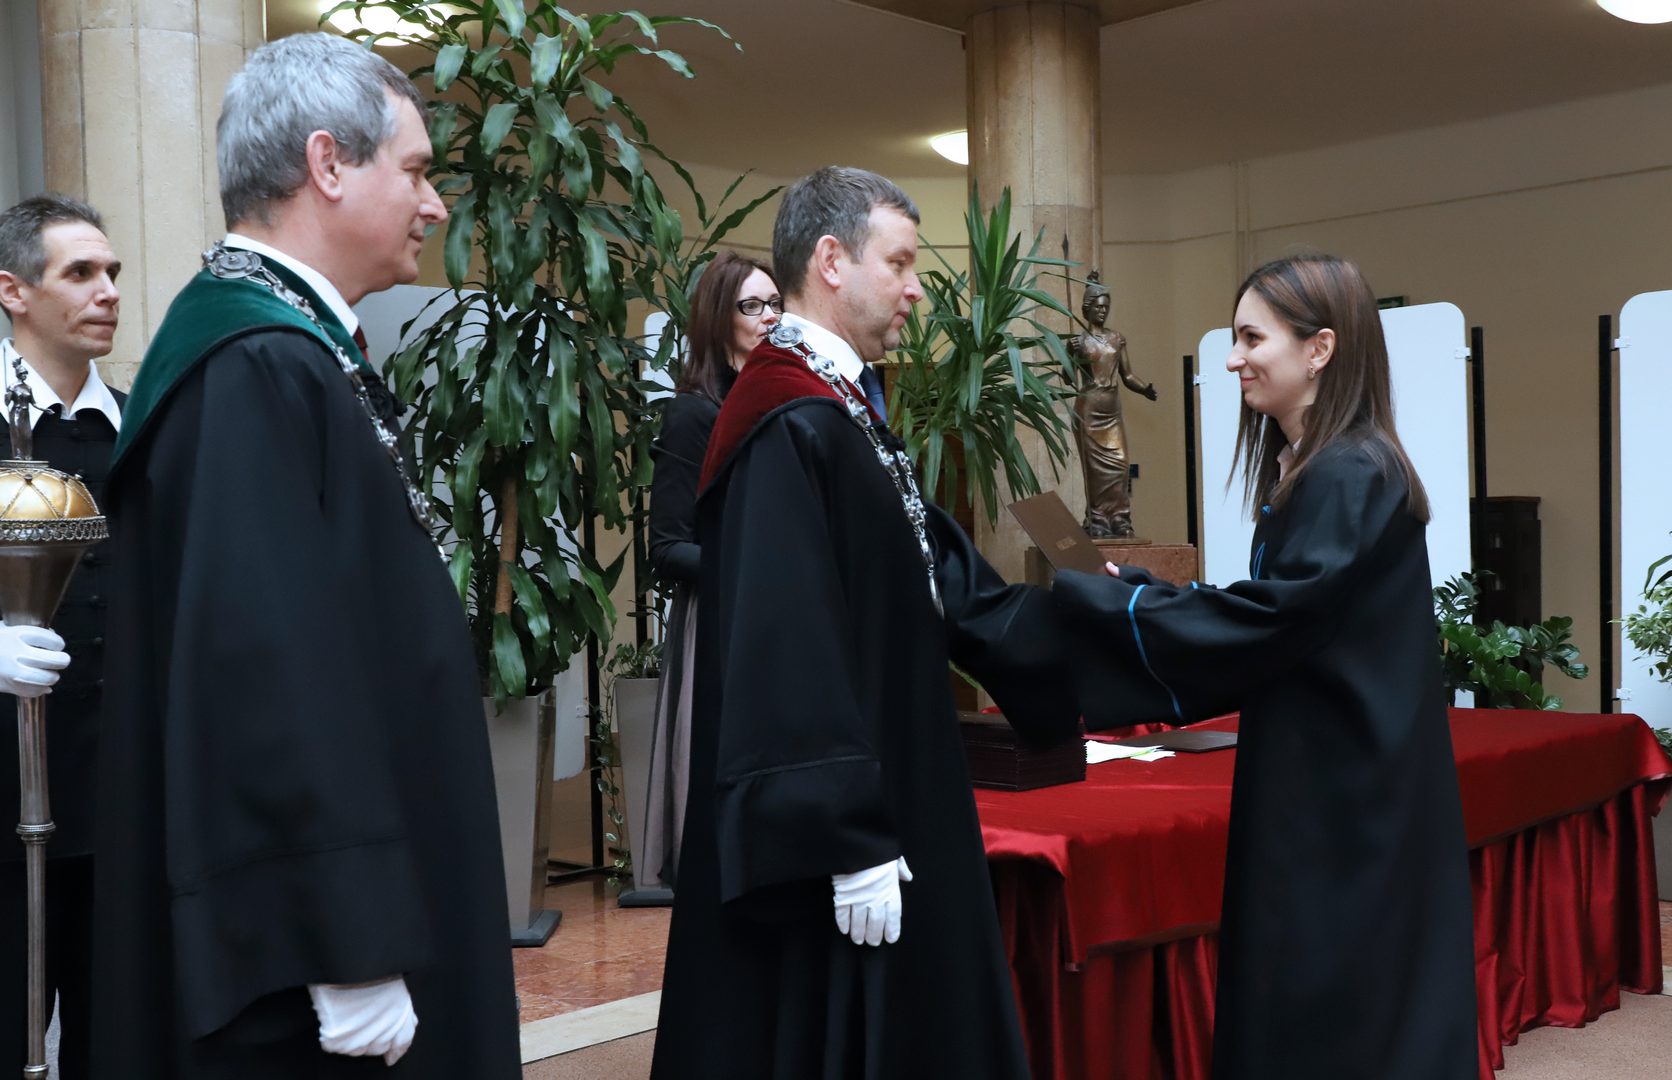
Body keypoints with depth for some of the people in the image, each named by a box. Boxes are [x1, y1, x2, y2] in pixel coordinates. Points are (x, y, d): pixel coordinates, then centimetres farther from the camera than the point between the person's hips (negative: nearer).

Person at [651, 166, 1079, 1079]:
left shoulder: (839, 416, 12)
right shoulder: (791, 430, -20)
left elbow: (942, 585, 12)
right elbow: (789, 657, -24)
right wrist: (850, 844, -22)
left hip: (881, 809, 10)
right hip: (833, 835, -10)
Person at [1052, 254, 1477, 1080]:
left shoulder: (1350, 477, -17)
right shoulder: (1311, 469, 12)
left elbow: (1269, 616, -23)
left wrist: (1096, 600, -19)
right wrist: (1137, 591, 6)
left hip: (1345, 795, -9)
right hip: (1325, 783, 9)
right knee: (1292, 1002, 15)